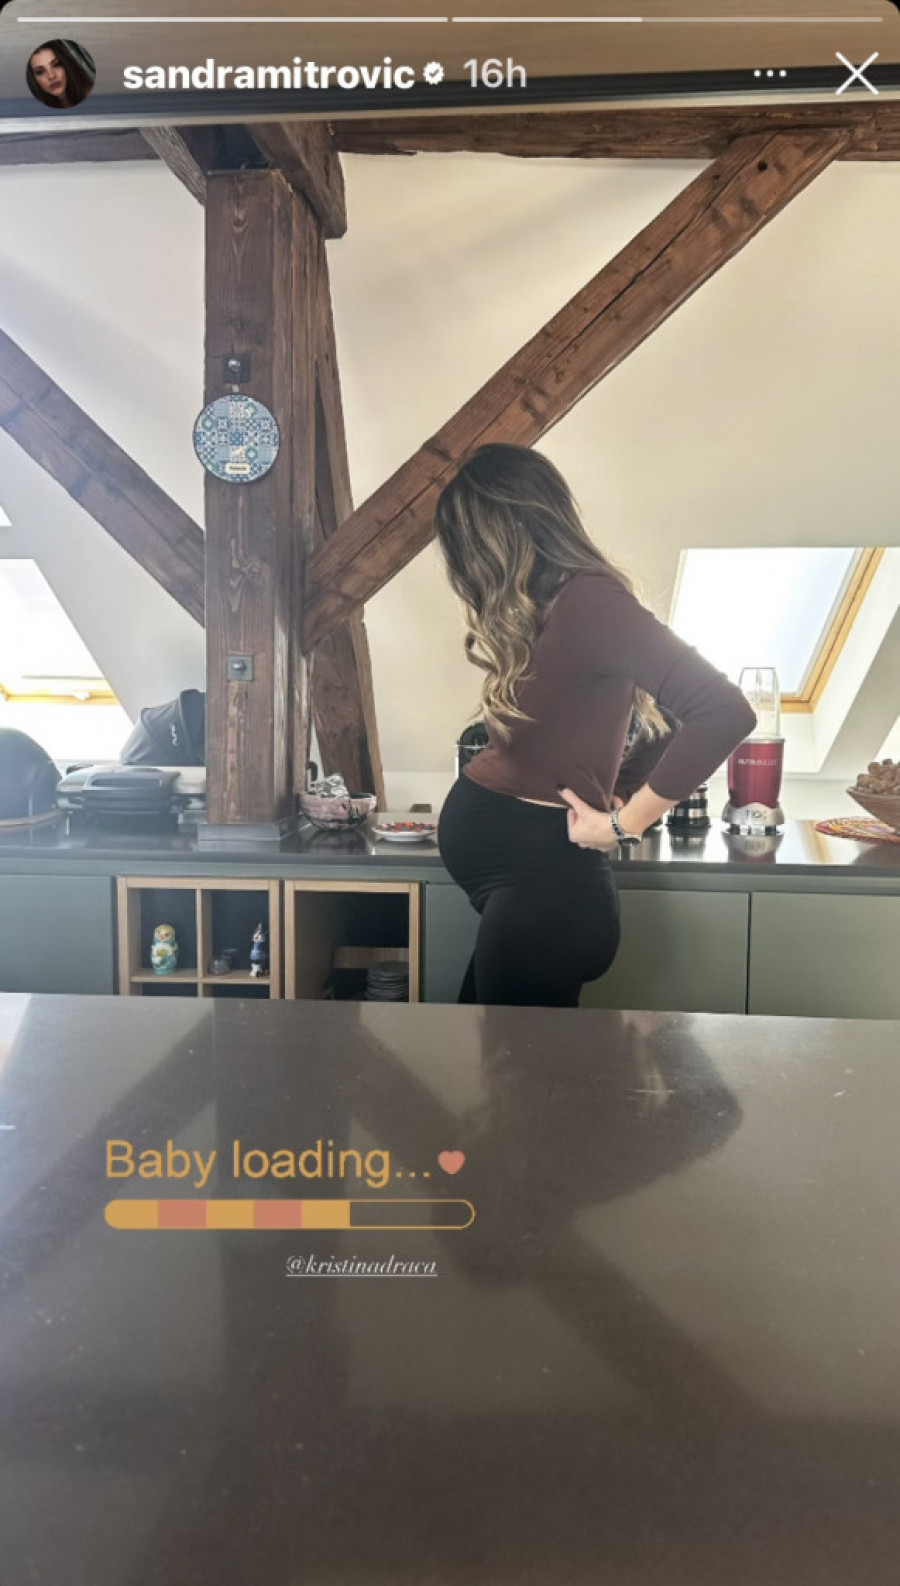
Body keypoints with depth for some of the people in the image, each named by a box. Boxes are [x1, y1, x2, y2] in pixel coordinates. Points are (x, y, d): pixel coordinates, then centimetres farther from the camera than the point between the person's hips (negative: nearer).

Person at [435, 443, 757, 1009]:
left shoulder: (586, 600, -17)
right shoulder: (547, 610, 11)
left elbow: (725, 712, -25)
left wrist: (623, 823, -17)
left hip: (541, 877, -9)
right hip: (517, 865, 9)